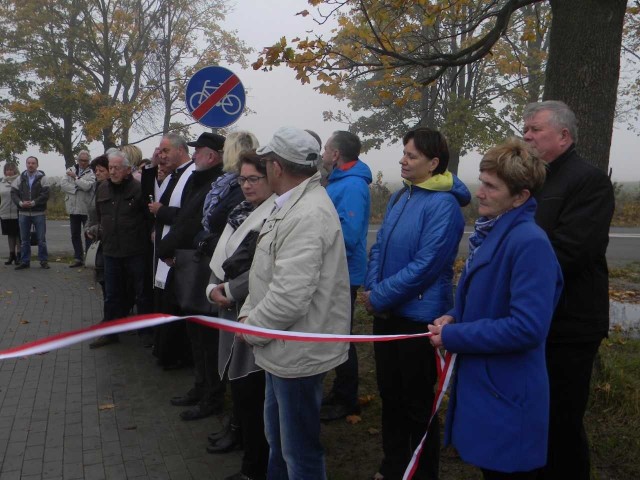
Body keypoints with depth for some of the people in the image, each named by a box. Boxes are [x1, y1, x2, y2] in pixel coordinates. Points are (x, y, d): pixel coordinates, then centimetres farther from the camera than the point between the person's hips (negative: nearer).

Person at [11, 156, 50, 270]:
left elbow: (45, 195, -11)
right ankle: (25, 261, 18)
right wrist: (20, 203, -14)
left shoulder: (42, 178, -2)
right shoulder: (20, 179, 7)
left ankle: (44, 261, 11)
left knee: (41, 239, 2)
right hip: (23, 213, 3)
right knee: (24, 239, 10)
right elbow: (13, 193, 3)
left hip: (39, 213, -3)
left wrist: (33, 202, -20)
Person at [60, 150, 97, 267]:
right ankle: (78, 258, 21)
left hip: (87, 209, -5)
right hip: (73, 208, 5)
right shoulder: (71, 170, 9)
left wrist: (75, 177, -10)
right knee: (75, 235, 12)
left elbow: (87, 185, -20)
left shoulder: (92, 173, -5)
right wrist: (77, 188, -14)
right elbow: (63, 184, -2)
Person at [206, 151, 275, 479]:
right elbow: (221, 257, 15)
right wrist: (213, 288, -2)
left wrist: (230, 290, -13)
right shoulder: (241, 212, 12)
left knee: (252, 390, -1)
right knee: (237, 380, 21)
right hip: (232, 311, 8)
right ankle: (241, 432, 44)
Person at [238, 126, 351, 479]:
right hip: (284, 348, 10)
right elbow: (267, 274, 15)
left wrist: (250, 330, -14)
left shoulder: (308, 215, -24)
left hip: (297, 354, -10)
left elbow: (289, 296, -29)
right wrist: (248, 314, 4)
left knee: (299, 450, 7)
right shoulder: (293, 205, 9)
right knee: (278, 438, 26)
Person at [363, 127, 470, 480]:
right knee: (389, 393, 20)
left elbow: (425, 266, -23)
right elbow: (379, 248, 10)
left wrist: (380, 297, -17)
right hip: (386, 312, 8)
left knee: (417, 404, 7)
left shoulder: (442, 205, -18)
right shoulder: (399, 197, 8)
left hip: (418, 317, -8)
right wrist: (372, 289, -6)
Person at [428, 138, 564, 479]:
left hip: (507, 397, -9)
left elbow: (527, 328, -27)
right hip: (480, 383, 9)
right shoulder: (491, 233, 6)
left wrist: (454, 336, -19)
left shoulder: (530, 243, -22)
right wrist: (455, 317, 0)